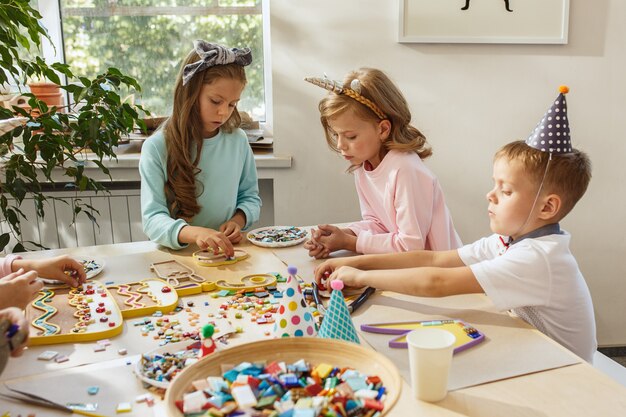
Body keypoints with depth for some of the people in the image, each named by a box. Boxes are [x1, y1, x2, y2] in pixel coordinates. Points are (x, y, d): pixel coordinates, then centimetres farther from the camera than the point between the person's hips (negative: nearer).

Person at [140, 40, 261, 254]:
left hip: (227, 252, 3)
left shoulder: (238, 140, 3)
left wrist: (238, 220, -8)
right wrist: (194, 233, -35)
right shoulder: (156, 148, -8)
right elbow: (153, 218, -15)